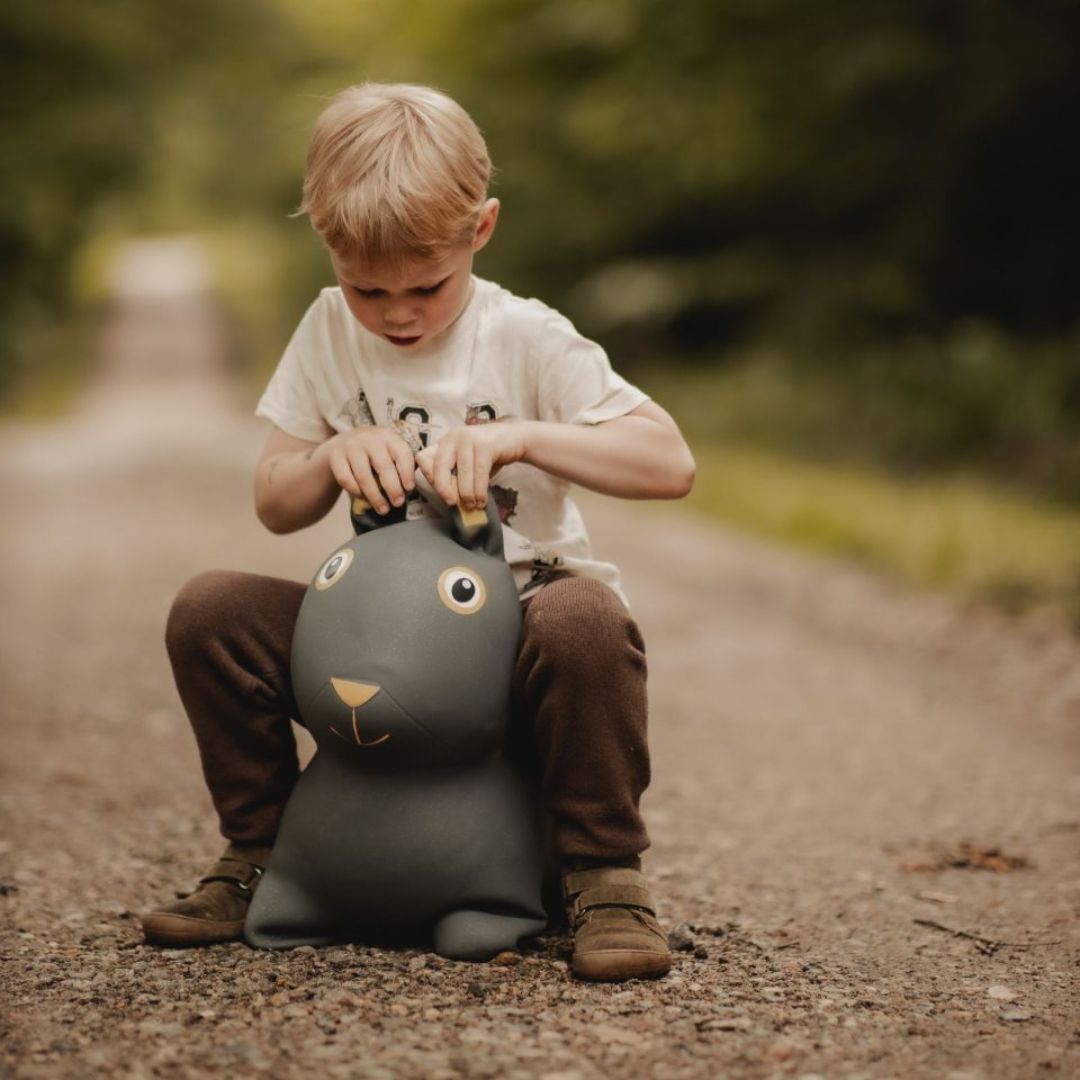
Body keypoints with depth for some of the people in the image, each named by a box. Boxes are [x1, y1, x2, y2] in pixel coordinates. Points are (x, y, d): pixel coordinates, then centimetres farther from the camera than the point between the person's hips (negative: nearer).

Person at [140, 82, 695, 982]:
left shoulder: (526, 341, -10)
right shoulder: (329, 334, 2)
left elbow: (672, 464, -18)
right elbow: (273, 506, 5)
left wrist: (518, 437, -29)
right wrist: (331, 457, -18)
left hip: (515, 622, -4)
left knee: (588, 621, -38)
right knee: (209, 612, -17)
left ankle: (606, 874, -18)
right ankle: (258, 853, 3)